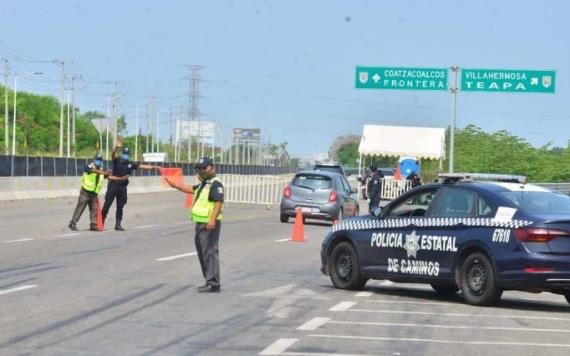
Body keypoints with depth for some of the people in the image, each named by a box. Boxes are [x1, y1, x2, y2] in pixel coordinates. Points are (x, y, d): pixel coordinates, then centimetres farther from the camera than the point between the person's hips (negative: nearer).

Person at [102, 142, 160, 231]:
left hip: (122, 187, 4)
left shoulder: (131, 164, 7)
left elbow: (142, 166, 7)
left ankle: (118, 224, 15)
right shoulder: (117, 161, -3)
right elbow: (114, 154, -23)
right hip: (113, 185, -4)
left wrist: (153, 167, -3)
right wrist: (117, 147, -44)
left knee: (120, 207, 8)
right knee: (107, 204, -2)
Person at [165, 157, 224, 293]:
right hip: (200, 223, 11)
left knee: (210, 252, -12)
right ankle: (209, 281, 23)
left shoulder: (216, 184, -13)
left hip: (209, 225, -11)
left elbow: (219, 202, -25)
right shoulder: (204, 184, 19)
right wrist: (174, 185, 33)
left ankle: (213, 283, -13)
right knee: (202, 251, 16)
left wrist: (213, 219, -34)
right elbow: (191, 189, 35)